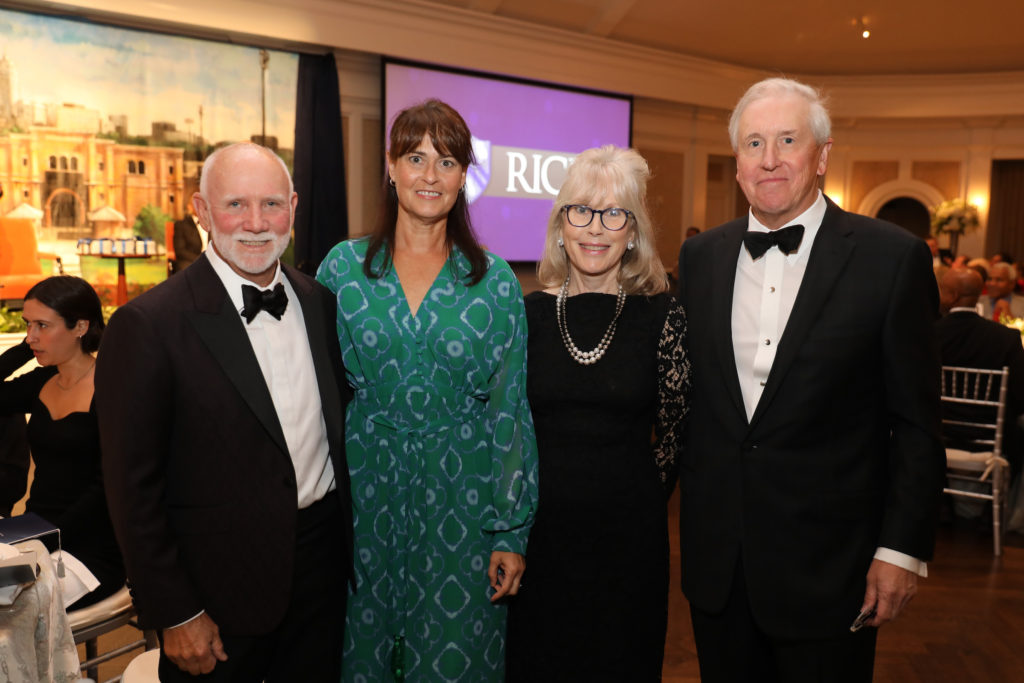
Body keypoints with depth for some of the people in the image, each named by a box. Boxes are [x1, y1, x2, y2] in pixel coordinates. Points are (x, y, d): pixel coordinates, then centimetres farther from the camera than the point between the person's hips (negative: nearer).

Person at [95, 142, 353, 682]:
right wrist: (176, 614, -10)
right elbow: (132, 486, -13)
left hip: (324, 560, 5)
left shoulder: (319, 301, 1)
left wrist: (346, 530, 8)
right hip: (221, 591, -5)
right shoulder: (148, 325, -16)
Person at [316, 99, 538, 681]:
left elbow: (510, 409, -1)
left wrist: (512, 533, -3)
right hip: (363, 486, 1)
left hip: (460, 494, 0)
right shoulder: (344, 266, 0)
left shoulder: (495, 281, -2)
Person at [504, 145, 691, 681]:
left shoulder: (662, 316, -6)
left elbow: (674, 433, 2)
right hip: (536, 530, 2)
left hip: (628, 535, -1)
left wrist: (636, 501, 4)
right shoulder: (529, 313, -1)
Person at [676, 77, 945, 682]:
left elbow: (917, 422, -6)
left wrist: (904, 549, -8)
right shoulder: (700, 257, 3)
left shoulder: (893, 257, -8)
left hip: (828, 563, -3)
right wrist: (695, 513, 8)